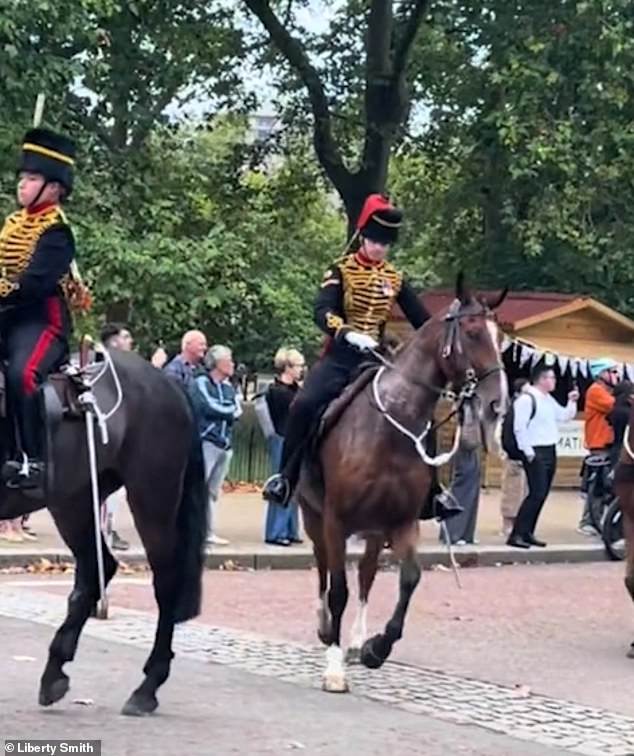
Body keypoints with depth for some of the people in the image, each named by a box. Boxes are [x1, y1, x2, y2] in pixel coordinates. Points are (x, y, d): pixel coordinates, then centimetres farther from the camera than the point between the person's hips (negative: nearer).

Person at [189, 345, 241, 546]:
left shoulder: (228, 386, 16)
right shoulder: (201, 383, -5)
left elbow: (237, 411, 8)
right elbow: (211, 408, -16)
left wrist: (221, 411, -9)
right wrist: (228, 411, 0)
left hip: (224, 444, 7)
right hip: (205, 442, -7)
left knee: (213, 491, 11)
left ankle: (208, 532, 15)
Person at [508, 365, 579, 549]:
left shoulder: (549, 400, 15)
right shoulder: (527, 399, -13)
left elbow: (564, 416, 24)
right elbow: (519, 427, -17)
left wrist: (572, 402, 8)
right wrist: (528, 452, -18)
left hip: (550, 452, 9)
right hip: (536, 453, -9)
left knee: (541, 495, 9)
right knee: (537, 494, -14)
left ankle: (527, 533, 16)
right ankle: (516, 535, -12)